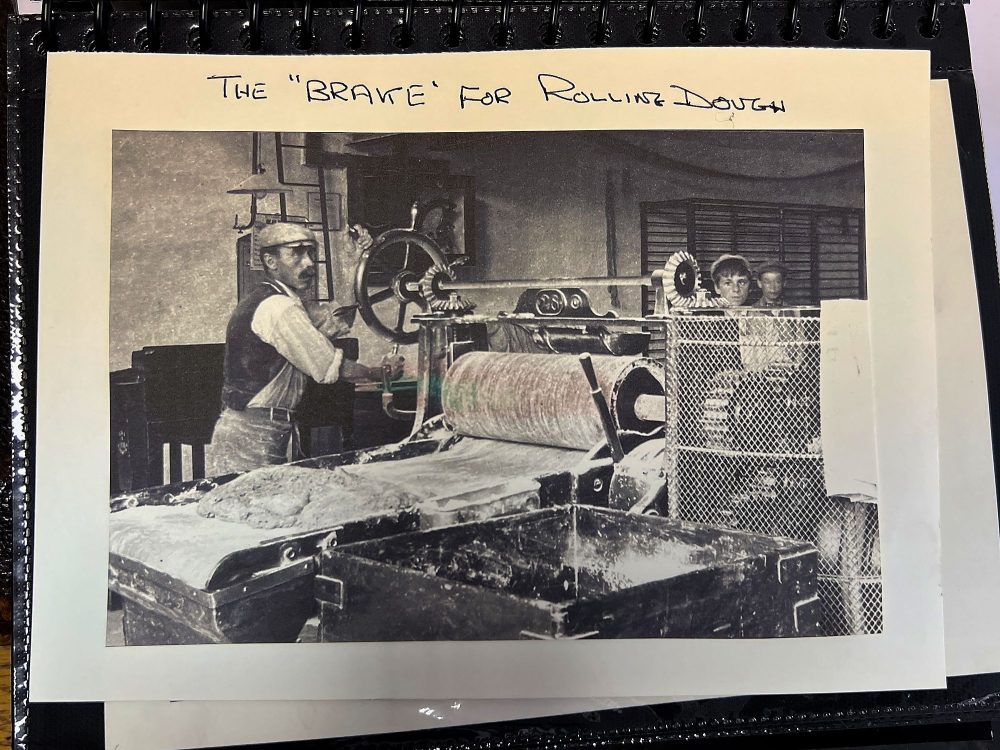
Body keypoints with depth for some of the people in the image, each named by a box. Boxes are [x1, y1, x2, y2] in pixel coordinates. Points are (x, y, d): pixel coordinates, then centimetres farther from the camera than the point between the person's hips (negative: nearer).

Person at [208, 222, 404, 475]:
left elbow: (338, 325, 21)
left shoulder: (265, 302, 17)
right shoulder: (279, 308, -15)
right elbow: (333, 368, -13)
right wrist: (383, 372, 3)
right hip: (251, 437, -10)